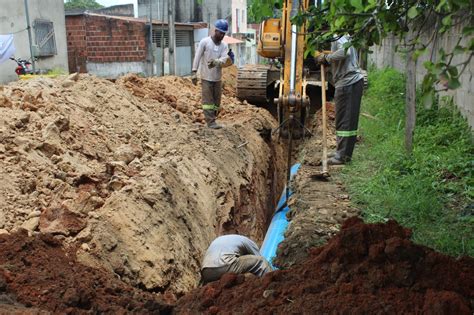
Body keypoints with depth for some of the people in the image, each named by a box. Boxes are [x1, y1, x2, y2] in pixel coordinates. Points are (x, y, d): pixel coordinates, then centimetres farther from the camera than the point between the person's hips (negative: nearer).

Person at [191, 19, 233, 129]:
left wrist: (216, 62, -32)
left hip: (217, 77, 5)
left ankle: (212, 120, 17)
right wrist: (194, 72, -13)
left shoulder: (224, 45, 6)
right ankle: (211, 122, -6)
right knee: (208, 100, -6)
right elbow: (197, 57, -6)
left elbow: (224, 59, -10)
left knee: (217, 101, 7)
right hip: (206, 77, -5)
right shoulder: (204, 42, -5)